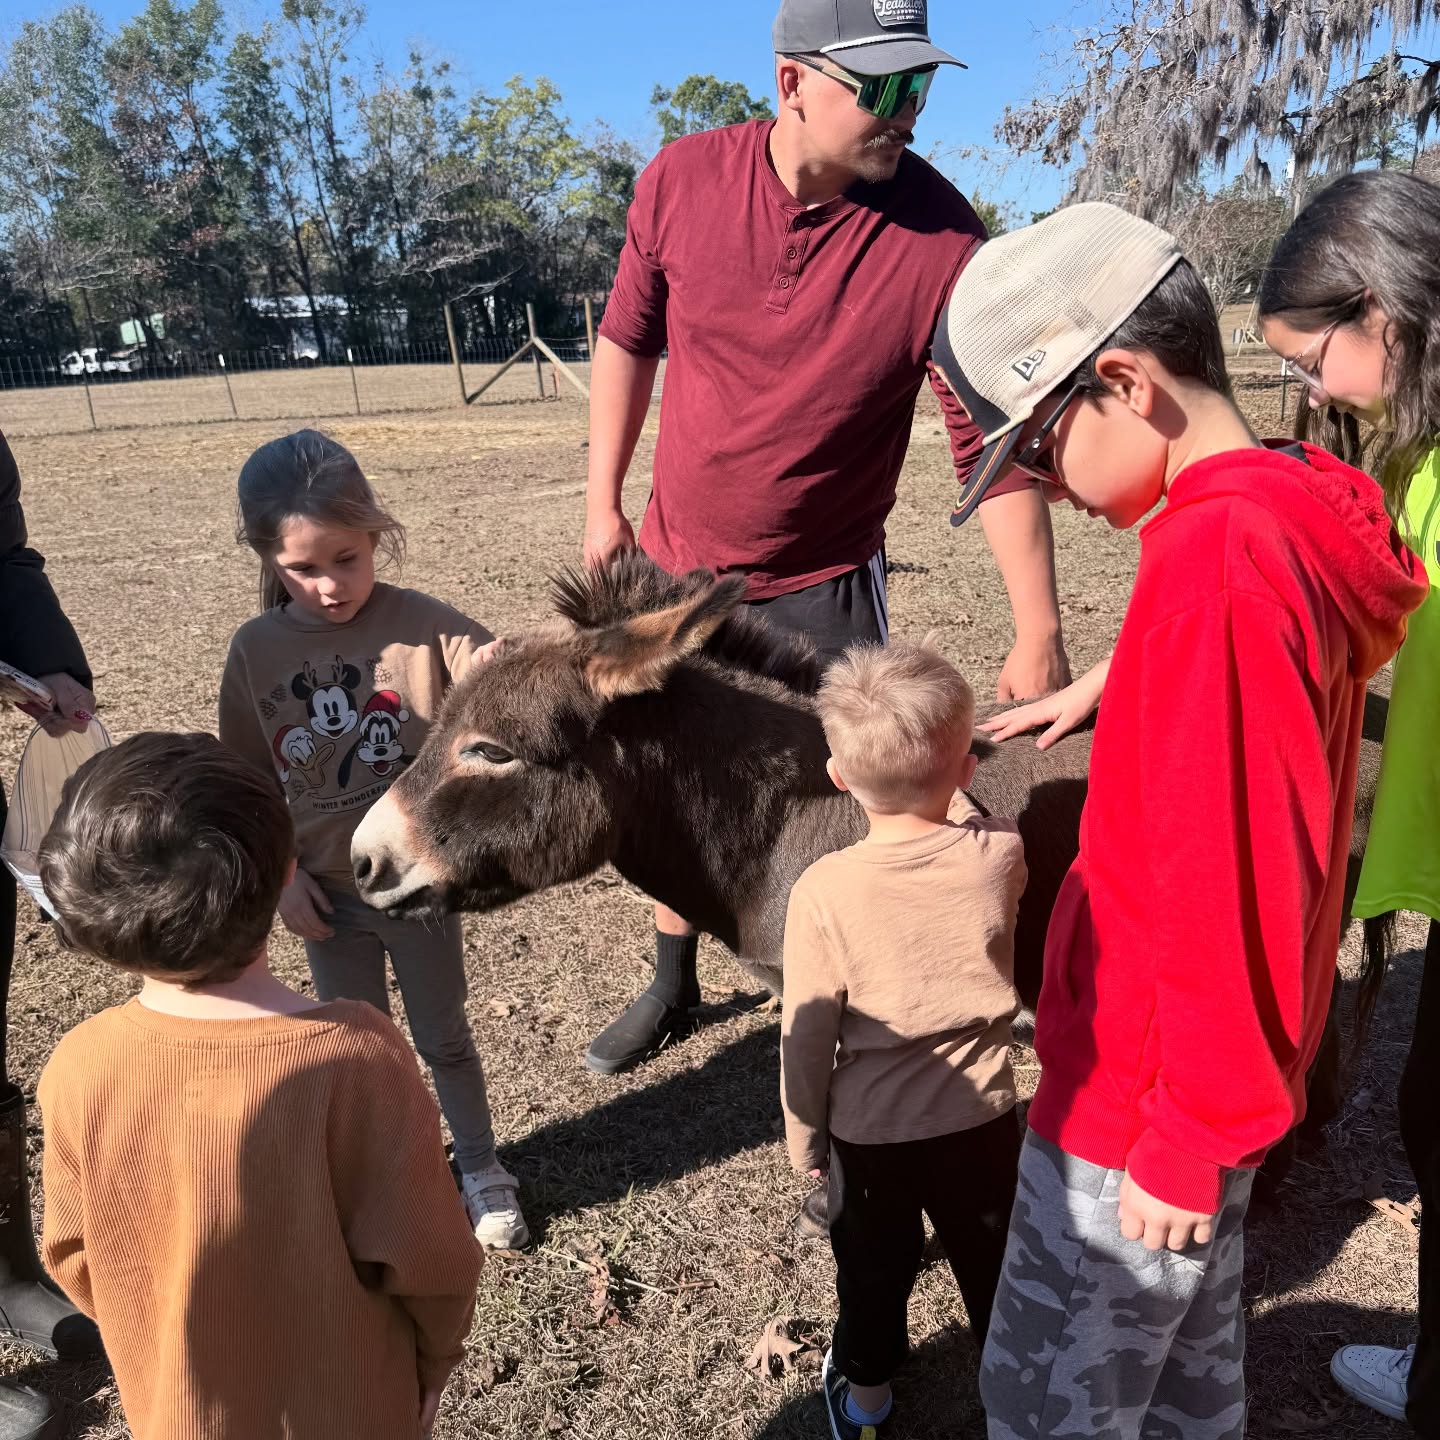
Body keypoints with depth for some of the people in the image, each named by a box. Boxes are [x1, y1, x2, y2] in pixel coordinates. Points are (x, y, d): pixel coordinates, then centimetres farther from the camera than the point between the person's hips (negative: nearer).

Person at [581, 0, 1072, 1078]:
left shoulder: (937, 239, -18)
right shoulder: (682, 180, -10)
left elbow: (993, 448, -16)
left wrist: (1039, 633, -19)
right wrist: (604, 504, 4)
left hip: (823, 588, -3)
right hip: (675, 564, 4)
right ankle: (674, 987, 42)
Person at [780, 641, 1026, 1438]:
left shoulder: (823, 892, -24)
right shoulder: (999, 857, -20)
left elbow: (807, 1037, -14)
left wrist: (804, 1138, 0)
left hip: (868, 1132, -1)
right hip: (980, 1119, 1)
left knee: (874, 1271, 24)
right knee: (993, 1264, 25)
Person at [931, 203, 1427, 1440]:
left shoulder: (1212, 557, -27)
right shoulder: (1301, 517, 3)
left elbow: (1222, 877, -26)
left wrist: (1185, 1138, -15)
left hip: (1143, 1101, -9)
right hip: (1213, 1089, 9)